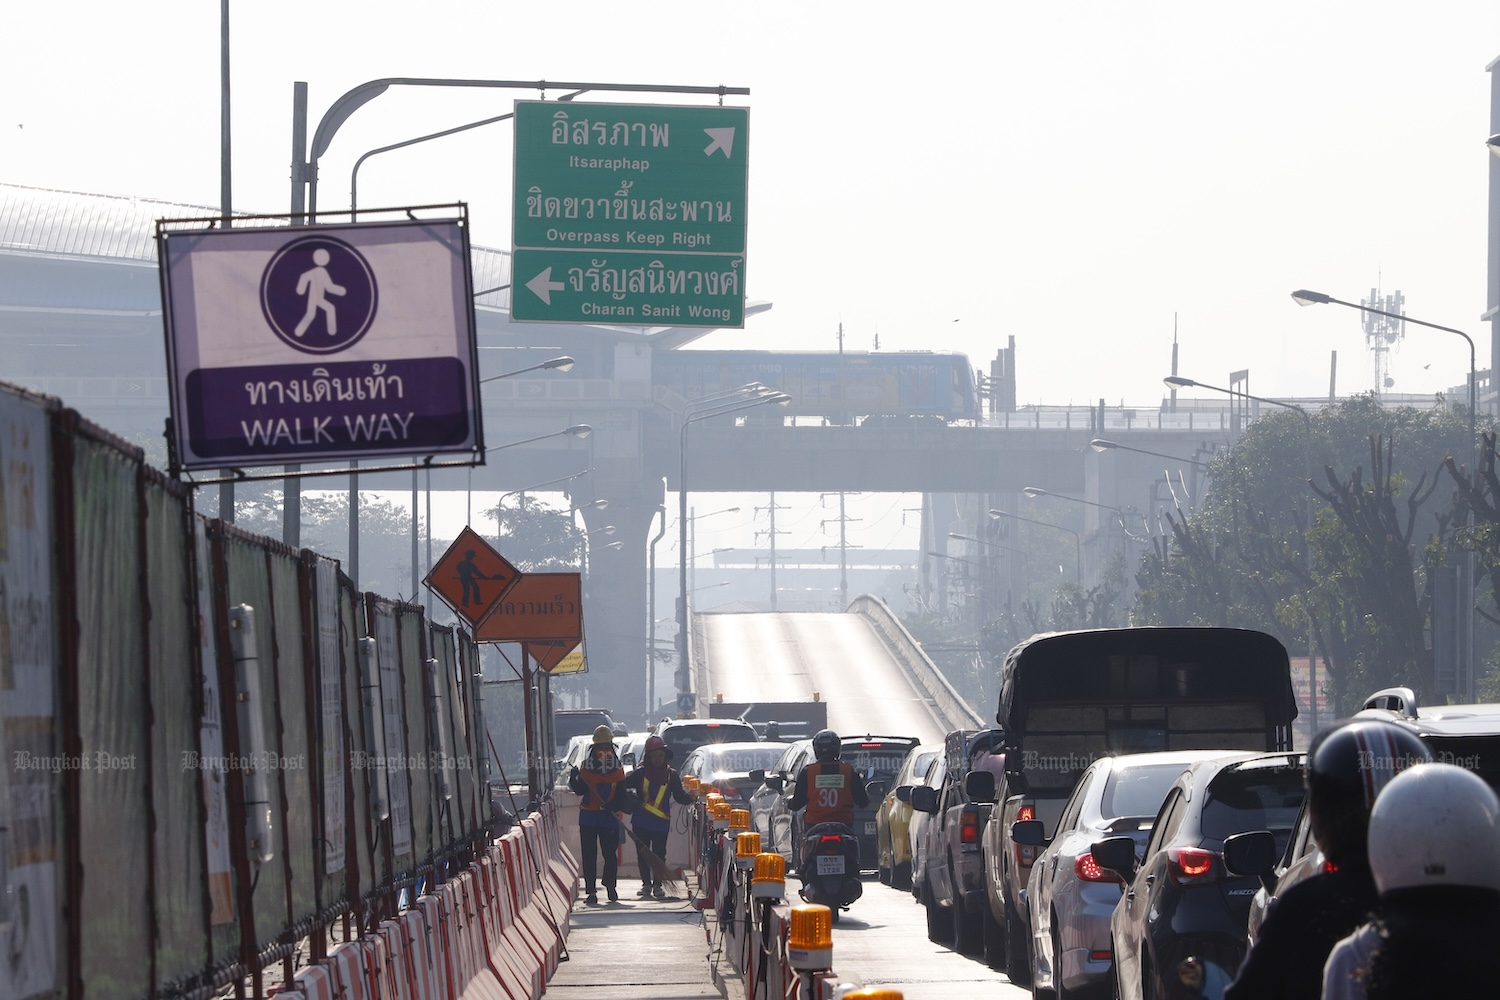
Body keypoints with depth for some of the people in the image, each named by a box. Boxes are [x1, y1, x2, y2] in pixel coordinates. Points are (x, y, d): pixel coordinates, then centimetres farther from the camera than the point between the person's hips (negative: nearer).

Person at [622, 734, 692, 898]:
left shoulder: (671, 775, 5)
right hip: (641, 822, 0)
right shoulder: (640, 773, 2)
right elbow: (622, 785, 3)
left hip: (662, 822, 0)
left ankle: (657, 885, 8)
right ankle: (646, 884, 15)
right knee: (642, 854, 4)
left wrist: (691, 797, -12)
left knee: (659, 854, -1)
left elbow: (679, 797, 5)